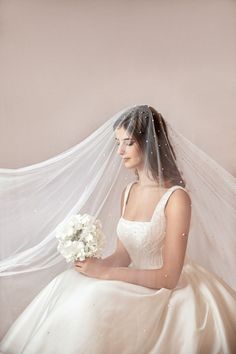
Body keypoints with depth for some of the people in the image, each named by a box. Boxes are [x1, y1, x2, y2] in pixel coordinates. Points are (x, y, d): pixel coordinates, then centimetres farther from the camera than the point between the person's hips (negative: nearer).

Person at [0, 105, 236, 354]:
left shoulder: (176, 198, -20)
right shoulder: (128, 192, 4)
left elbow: (168, 277, -19)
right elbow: (123, 255, 7)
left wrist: (104, 272, -21)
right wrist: (93, 263, -15)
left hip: (171, 290, -6)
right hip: (139, 280, 6)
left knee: (96, 300, -27)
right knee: (66, 284, -12)